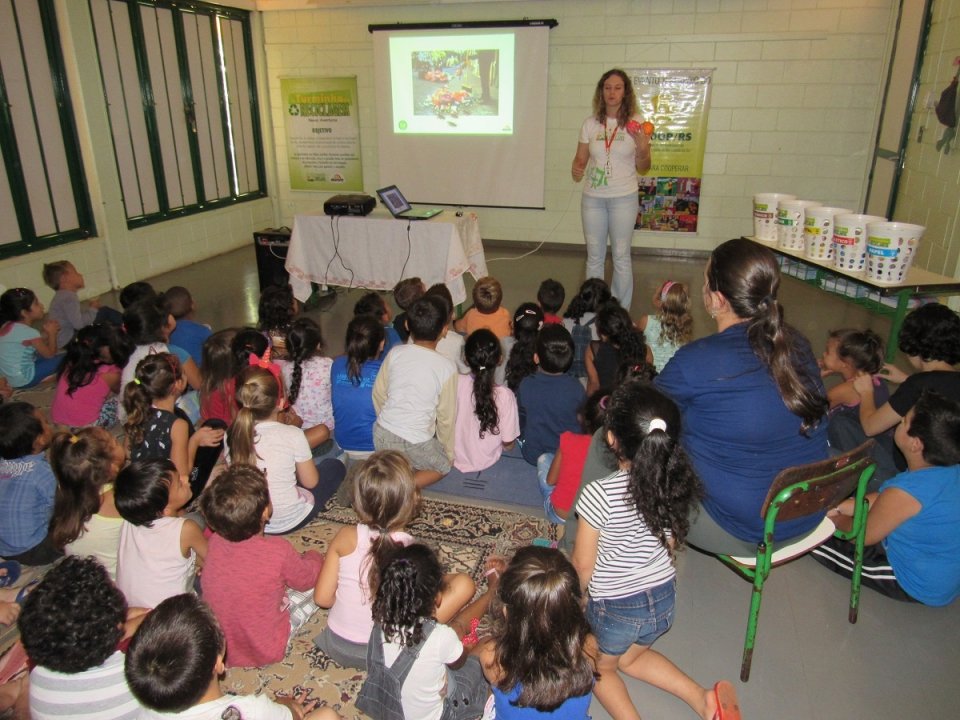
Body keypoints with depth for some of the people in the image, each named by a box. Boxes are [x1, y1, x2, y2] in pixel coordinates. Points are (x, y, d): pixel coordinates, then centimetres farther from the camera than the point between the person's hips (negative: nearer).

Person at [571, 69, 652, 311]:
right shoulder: (590, 123, 2)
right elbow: (581, 157, 8)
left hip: (623, 198, -2)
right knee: (594, 256, 11)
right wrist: (576, 170, -14)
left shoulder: (635, 123, -4)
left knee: (621, 257, 4)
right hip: (592, 198, 3)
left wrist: (643, 152, -21)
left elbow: (643, 169, 0)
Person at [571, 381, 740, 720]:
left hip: (615, 607, -5)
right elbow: (671, 544, 3)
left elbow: (583, 565, -16)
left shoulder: (600, 494, -29)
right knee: (629, 658, 32)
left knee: (601, 667, 26)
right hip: (664, 598, 5)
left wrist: (578, 597, 5)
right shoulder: (677, 483, -13)